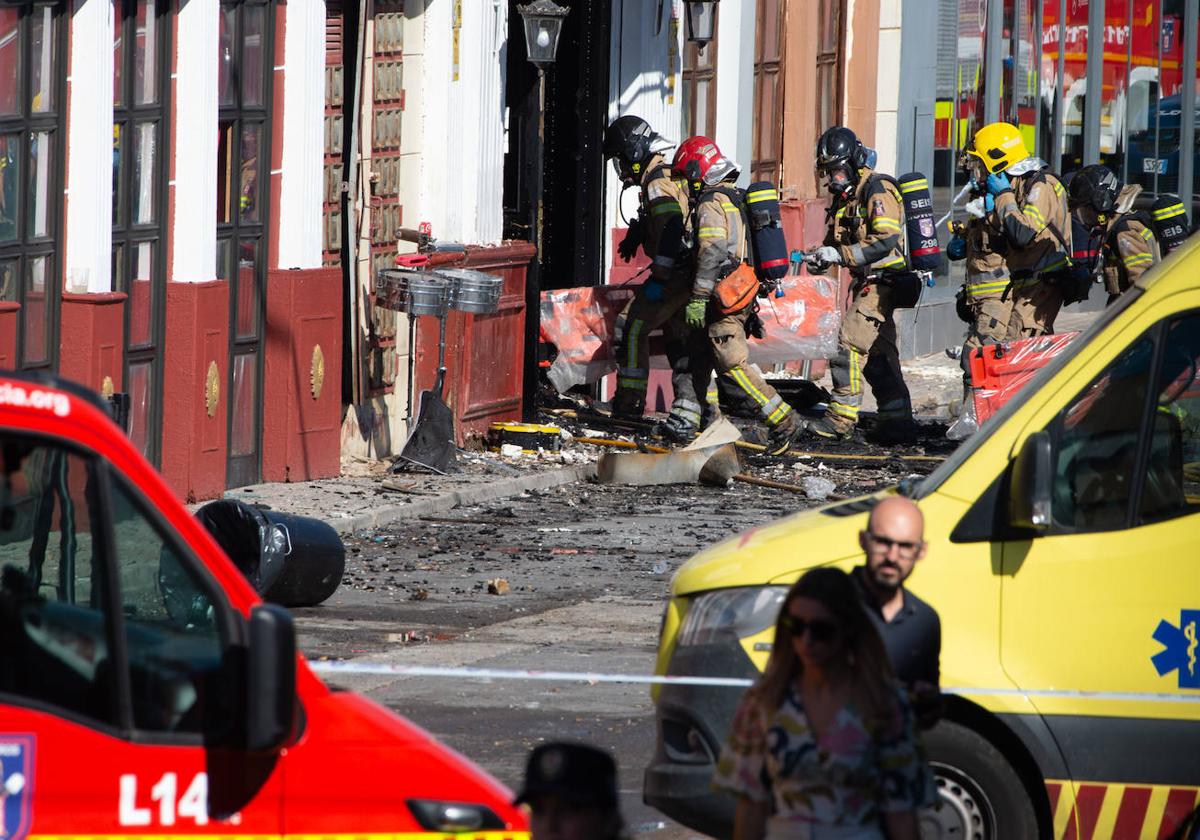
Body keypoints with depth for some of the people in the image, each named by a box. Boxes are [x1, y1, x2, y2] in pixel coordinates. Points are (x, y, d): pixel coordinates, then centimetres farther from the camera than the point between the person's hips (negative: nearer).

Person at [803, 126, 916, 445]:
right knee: (878, 352, 10)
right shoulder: (846, 196, 15)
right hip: (865, 282, 10)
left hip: (882, 281, -10)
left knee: (850, 343, -15)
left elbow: (886, 240, -24)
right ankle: (897, 420, 14)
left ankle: (841, 418, -13)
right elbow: (837, 241, 23)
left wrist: (840, 254, -24)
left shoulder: (878, 191, -14)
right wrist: (822, 257, 0)